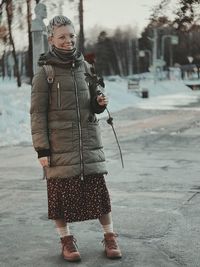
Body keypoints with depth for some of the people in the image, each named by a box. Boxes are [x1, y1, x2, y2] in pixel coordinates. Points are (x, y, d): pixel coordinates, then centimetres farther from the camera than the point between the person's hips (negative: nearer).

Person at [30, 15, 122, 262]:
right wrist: (41, 148, -10)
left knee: (98, 187, 3)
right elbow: (37, 113, -6)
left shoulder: (85, 66, 7)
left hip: (88, 140, 3)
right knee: (61, 191, 3)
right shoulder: (44, 73, -5)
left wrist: (100, 103, -7)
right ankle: (66, 240, 21)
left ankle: (109, 237, 17)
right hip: (59, 143, -3)